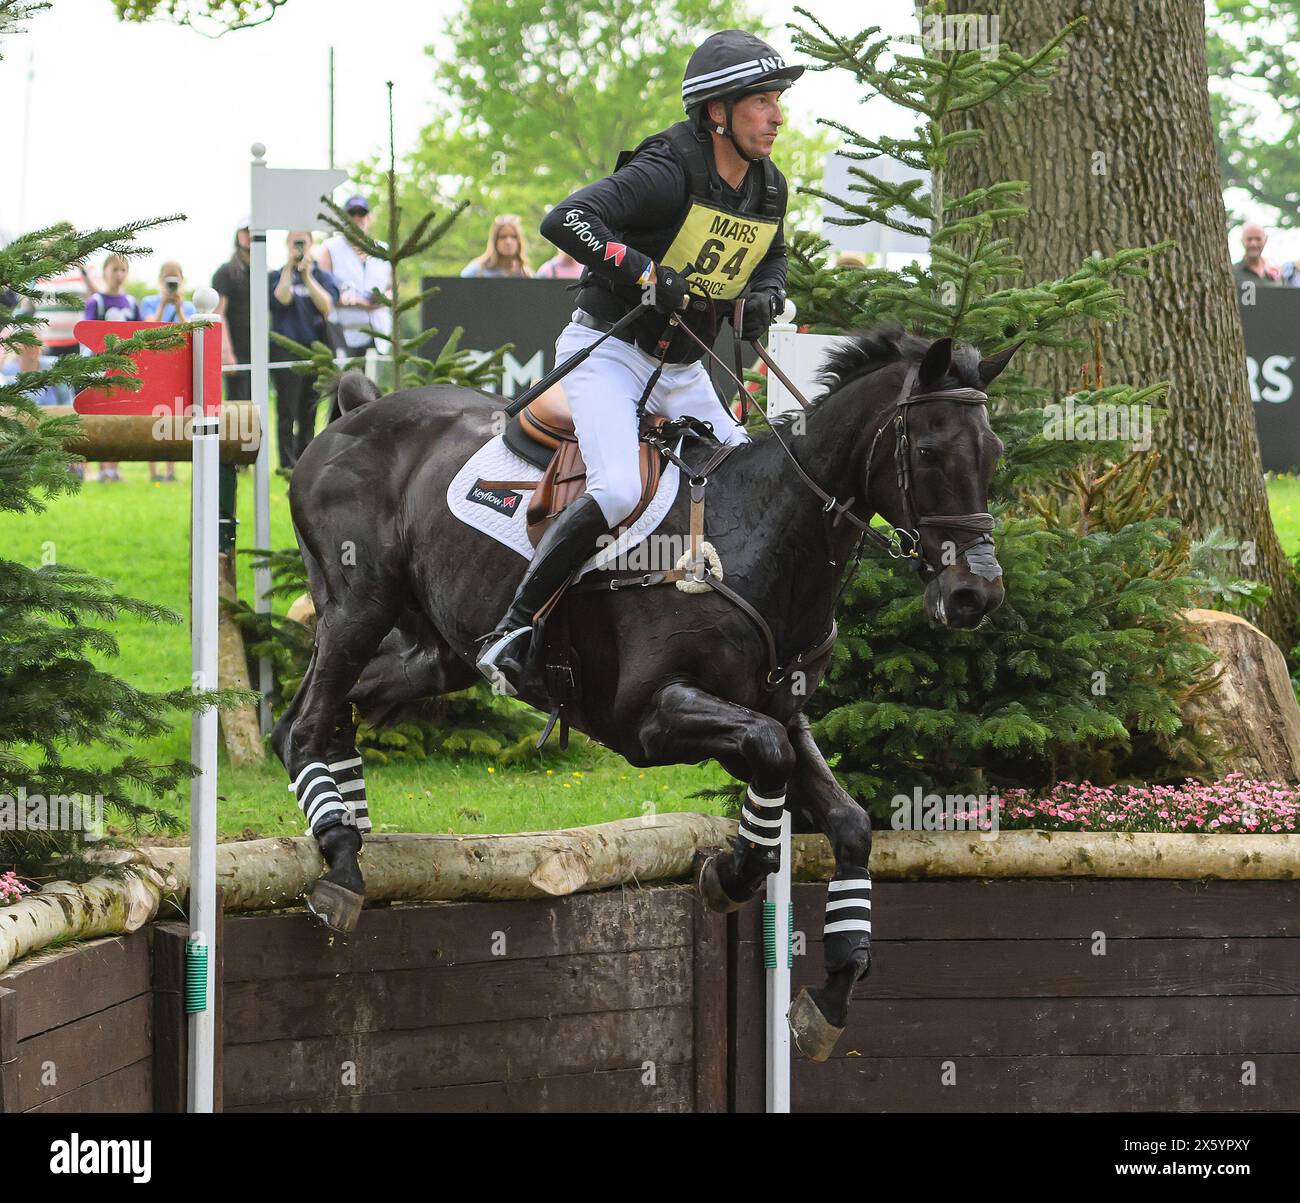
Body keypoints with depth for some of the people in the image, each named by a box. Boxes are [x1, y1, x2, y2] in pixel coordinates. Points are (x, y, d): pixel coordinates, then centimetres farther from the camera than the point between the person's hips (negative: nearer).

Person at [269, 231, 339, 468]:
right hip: (286, 349, -3)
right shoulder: (276, 276, 6)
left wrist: (307, 276, -11)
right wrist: (289, 267, -12)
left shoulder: (322, 276, 11)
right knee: (287, 412, -7)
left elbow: (327, 306, -6)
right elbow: (282, 298, -13)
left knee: (309, 413, 7)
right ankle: (287, 464, -7)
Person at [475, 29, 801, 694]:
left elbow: (772, 258, 23)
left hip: (682, 371, 8)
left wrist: (765, 295, 0)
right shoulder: (667, 173, -22)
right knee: (618, 490, -28)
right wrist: (642, 271, -38)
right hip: (608, 351, -8)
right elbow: (563, 220, -31)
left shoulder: (769, 187, 2)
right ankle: (513, 627, -20)